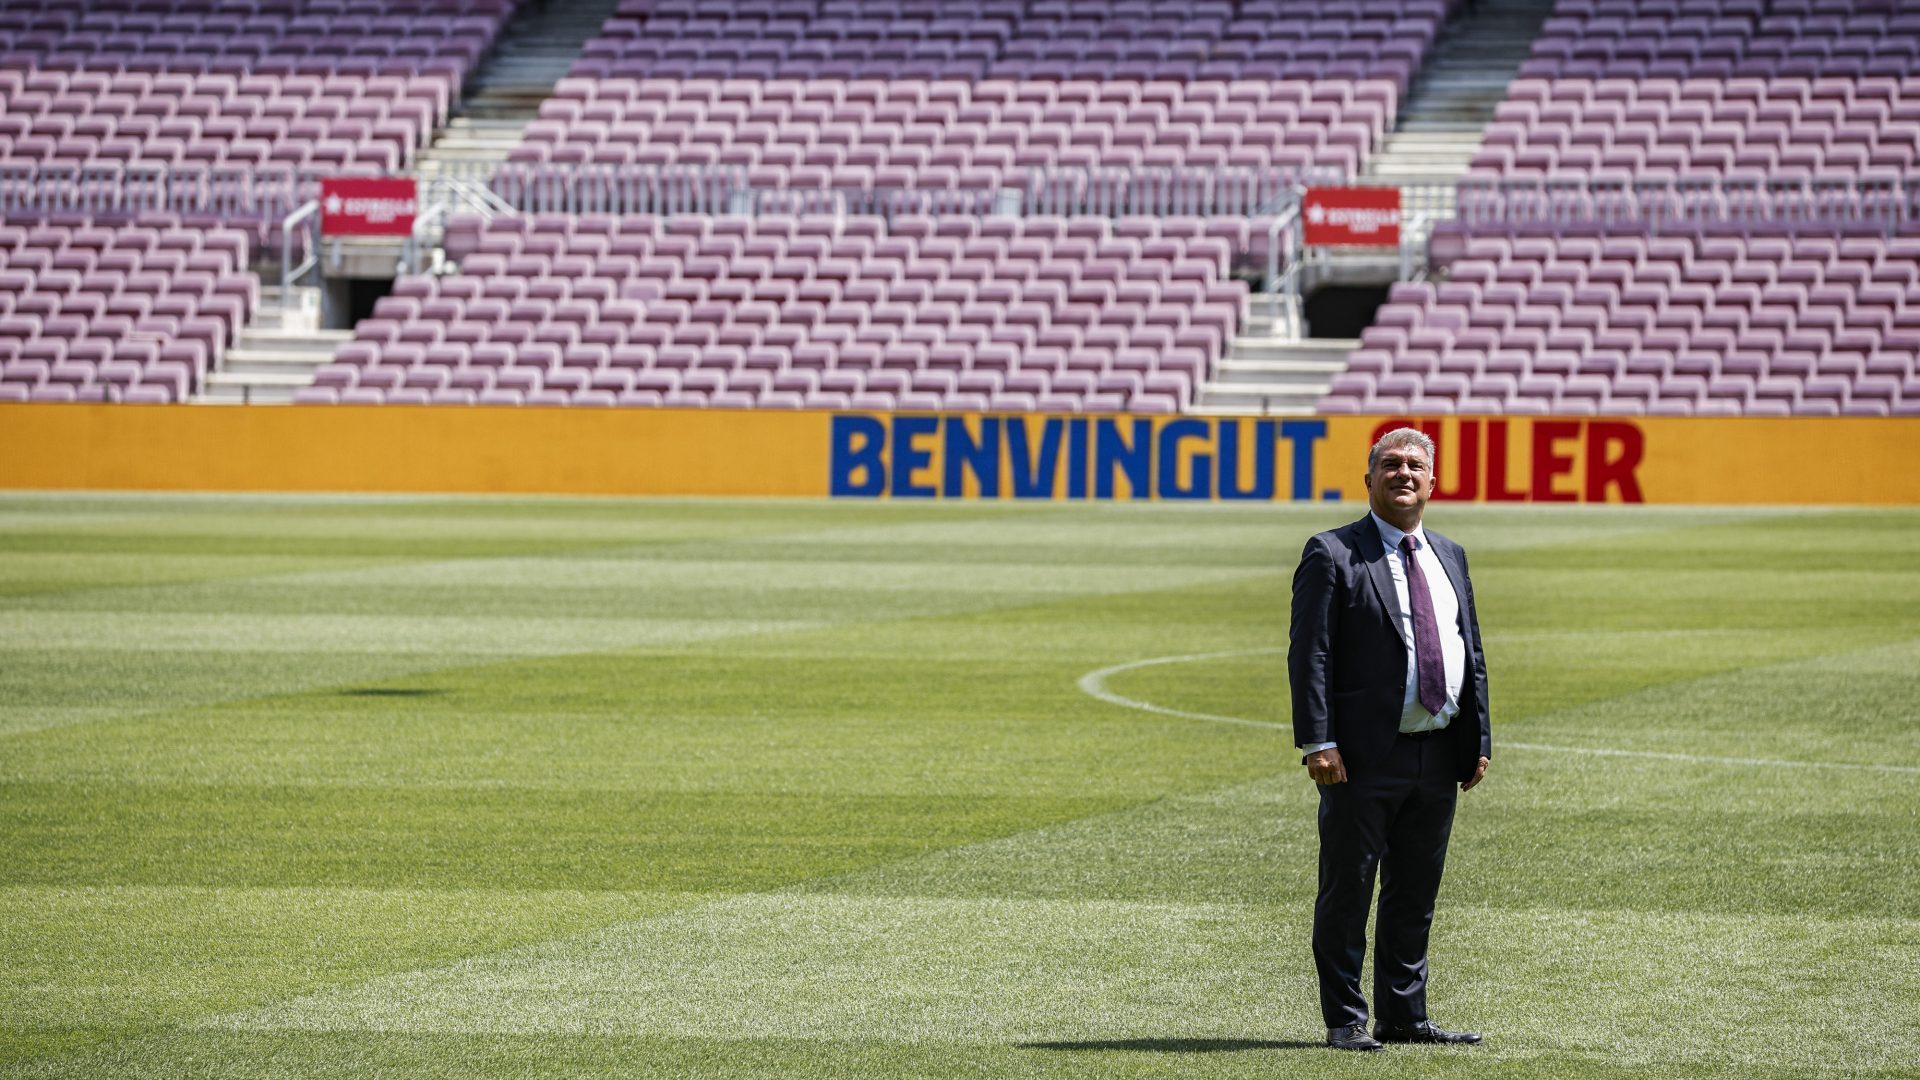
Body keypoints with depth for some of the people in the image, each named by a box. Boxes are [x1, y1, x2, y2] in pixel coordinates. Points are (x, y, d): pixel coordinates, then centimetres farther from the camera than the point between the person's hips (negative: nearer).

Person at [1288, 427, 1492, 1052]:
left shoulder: (1449, 557, 17)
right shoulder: (1333, 555, -3)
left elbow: (1472, 655, 19)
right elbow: (1309, 655, -10)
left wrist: (1479, 740, 11)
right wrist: (1318, 742, -18)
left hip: (1439, 759, 6)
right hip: (1365, 759, -6)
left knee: (1415, 896, 11)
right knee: (1347, 894, -1)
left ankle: (1405, 1017, 18)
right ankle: (1346, 1021, 4)